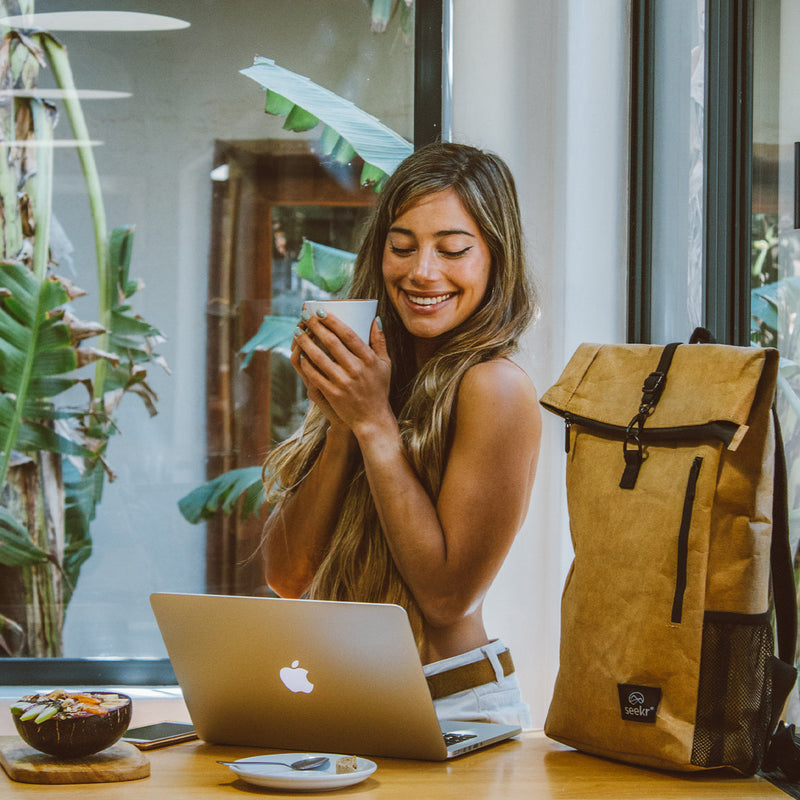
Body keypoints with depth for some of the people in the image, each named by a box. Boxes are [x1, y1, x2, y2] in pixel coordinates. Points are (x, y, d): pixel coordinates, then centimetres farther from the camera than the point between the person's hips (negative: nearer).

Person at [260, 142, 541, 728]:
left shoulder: (494, 387, -10)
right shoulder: (379, 376, 9)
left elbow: (447, 594, -15)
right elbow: (288, 575, 4)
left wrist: (375, 423, -14)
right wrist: (342, 426, -8)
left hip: (455, 711, -5)